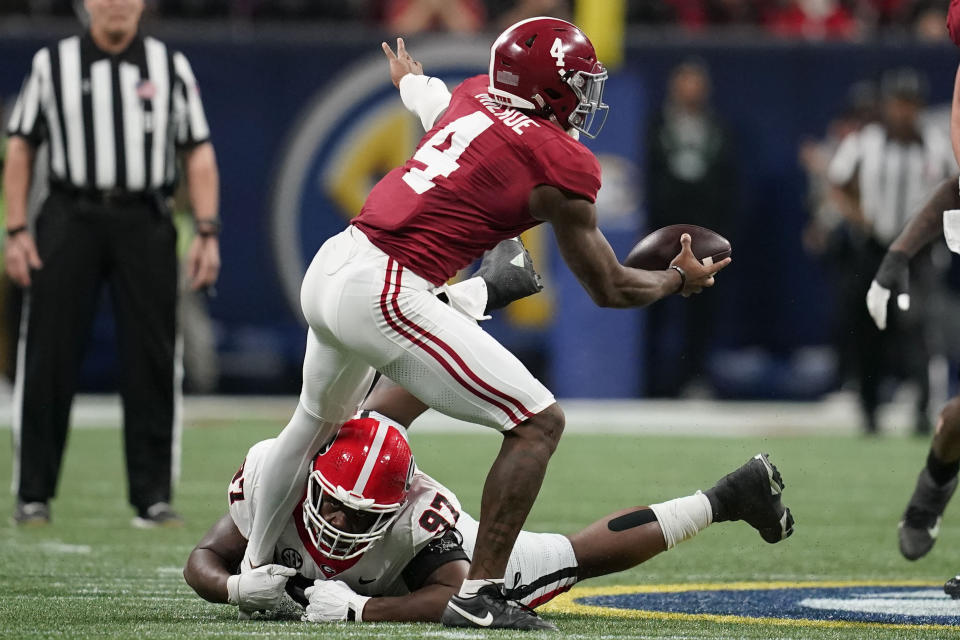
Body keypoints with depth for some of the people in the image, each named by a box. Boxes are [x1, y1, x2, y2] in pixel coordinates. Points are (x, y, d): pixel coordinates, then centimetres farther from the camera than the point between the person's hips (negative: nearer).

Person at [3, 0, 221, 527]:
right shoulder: (51, 64, 7)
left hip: (144, 223, 1)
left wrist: (207, 232, -2)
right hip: (70, 220, -1)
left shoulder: (171, 67, 10)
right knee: (47, 360, -2)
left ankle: (153, 497, 5)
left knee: (153, 360, -1)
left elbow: (199, 153, 8)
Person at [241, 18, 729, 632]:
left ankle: (254, 573, 45)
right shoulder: (562, 165, -9)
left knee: (320, 420, 34)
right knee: (539, 423, -2)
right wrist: (681, 279, 21)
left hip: (331, 266, 9)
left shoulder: (474, 96, 12)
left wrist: (411, 79, 66)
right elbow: (609, 288, 1)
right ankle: (480, 593, -2)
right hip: (387, 298, -9)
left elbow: (431, 100, 41)